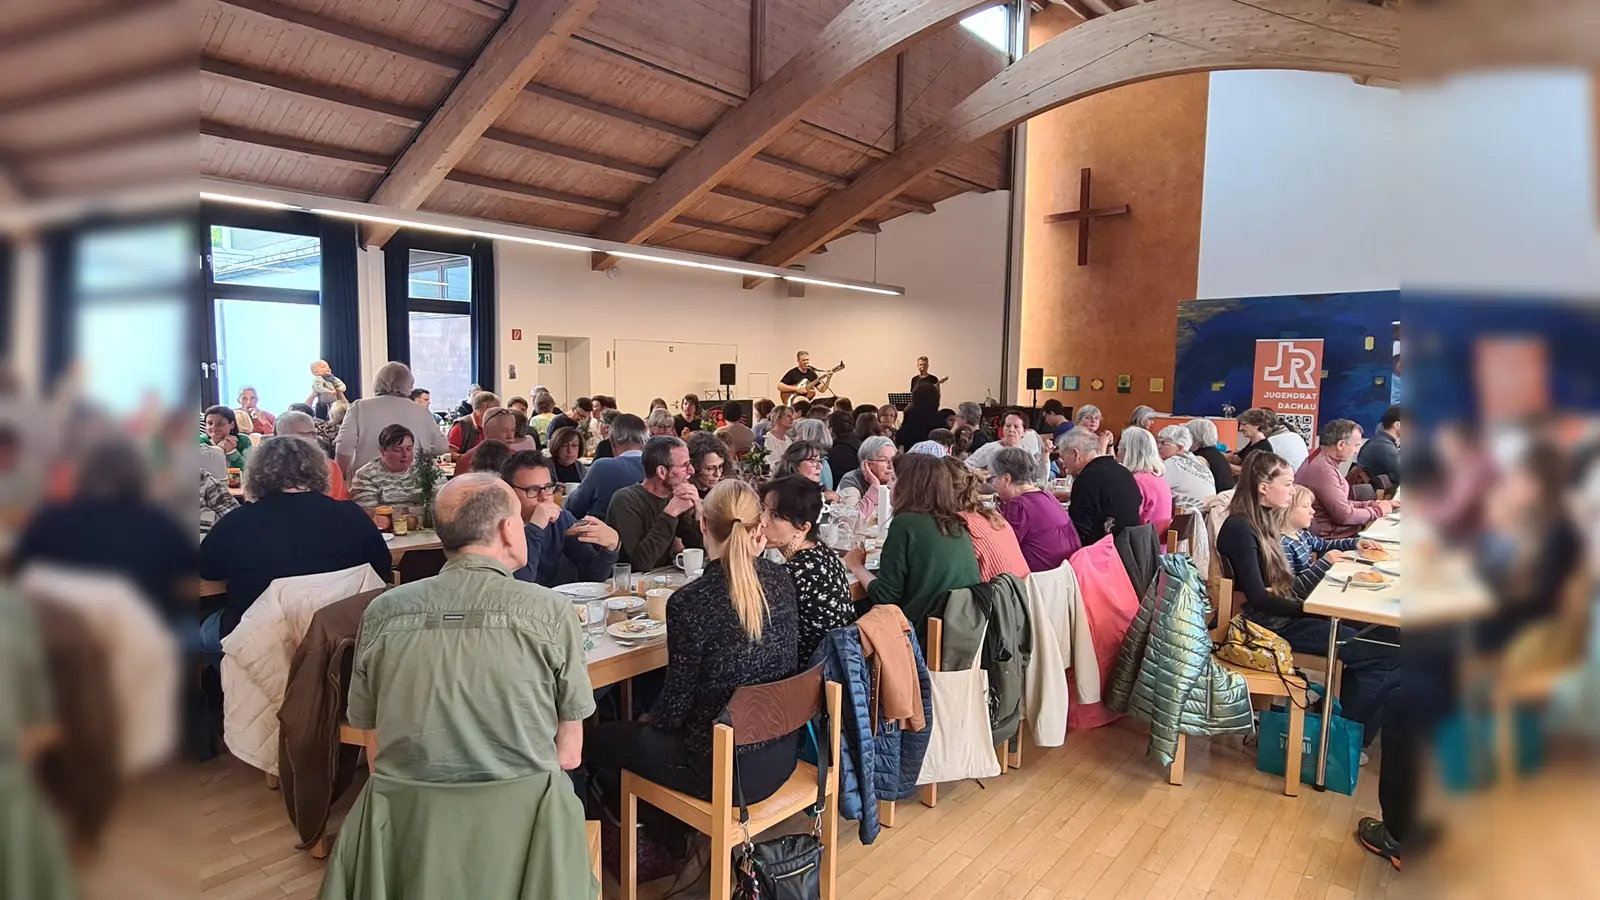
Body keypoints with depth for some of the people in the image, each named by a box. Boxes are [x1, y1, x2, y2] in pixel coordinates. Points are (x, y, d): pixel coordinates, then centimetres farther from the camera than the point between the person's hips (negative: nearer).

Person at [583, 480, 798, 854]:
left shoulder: (689, 602, -23)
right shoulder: (781, 580, -6)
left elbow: (677, 702, -14)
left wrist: (649, 720, 8)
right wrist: (752, 555, 9)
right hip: (782, 756, 7)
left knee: (597, 739, 16)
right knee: (649, 729, 30)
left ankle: (667, 841, 32)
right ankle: (685, 833, 38)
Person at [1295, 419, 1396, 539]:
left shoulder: (1325, 461, 11)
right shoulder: (1324, 469, -22)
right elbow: (1344, 515, -20)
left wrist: (1372, 504, 7)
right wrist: (1378, 511, -5)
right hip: (1330, 536, -10)